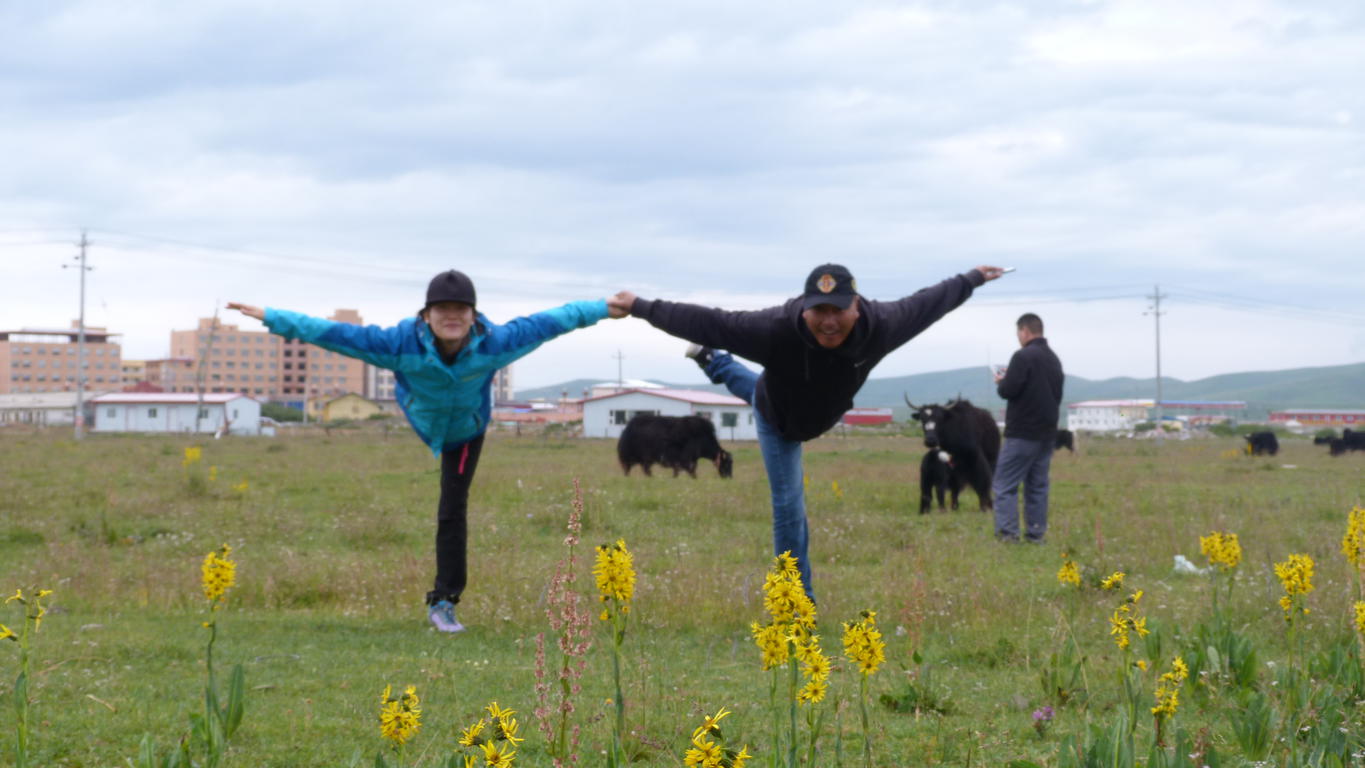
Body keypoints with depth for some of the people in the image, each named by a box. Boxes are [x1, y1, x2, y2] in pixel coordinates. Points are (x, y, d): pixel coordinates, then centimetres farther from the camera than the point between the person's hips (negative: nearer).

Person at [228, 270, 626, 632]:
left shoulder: (493, 342, -39)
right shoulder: (402, 344, -41)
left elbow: (546, 323, -26)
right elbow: (336, 333, -39)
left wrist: (602, 309, -18)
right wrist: (271, 318, -40)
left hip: (467, 430, 0)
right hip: (421, 418, 0)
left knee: (453, 511, 1)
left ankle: (443, 601, 12)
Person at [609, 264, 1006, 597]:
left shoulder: (880, 326, -40)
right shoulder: (776, 329, -48)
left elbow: (925, 304, -22)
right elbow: (708, 322, -42)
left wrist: (972, 279, -7)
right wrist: (641, 307, -39)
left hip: (822, 416, 4)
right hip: (778, 421, -4)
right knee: (789, 505, 0)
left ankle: (713, 362, 65)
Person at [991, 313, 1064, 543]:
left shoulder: (1023, 357, -13)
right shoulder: (1054, 359, 14)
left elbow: (1008, 391, -19)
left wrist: (1001, 381, 4)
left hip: (1022, 434, -8)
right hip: (1047, 433, 8)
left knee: (1005, 485, -4)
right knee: (1037, 485, 11)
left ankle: (1007, 532, -11)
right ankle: (1036, 534, 10)